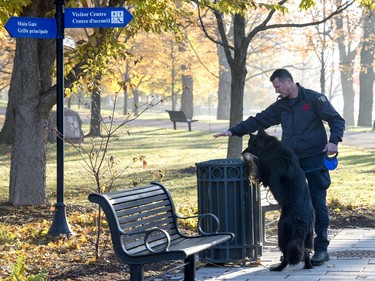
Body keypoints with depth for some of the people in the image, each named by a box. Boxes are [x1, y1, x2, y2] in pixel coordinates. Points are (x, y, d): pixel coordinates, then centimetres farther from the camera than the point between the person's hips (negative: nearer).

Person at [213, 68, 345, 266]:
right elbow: (258, 121, 17)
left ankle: (321, 249, 1)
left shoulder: (314, 99, -2)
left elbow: (337, 120, -4)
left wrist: (333, 141, -20)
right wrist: (233, 131, 9)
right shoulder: (280, 106, 15)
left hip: (314, 160, -5)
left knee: (318, 204, -5)